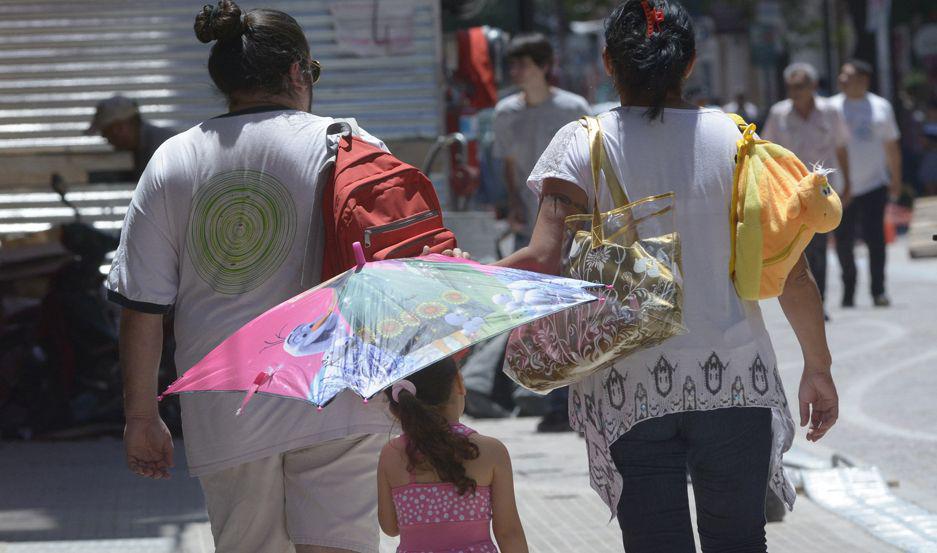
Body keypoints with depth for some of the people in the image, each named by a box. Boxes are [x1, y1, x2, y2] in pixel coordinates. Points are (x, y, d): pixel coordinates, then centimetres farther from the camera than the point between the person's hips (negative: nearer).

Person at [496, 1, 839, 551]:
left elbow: (544, 259, -14)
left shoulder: (582, 144, -3)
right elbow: (789, 267, -1)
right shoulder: (734, 138, 1)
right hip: (735, 377, 1)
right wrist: (818, 366, 8)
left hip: (629, 387, -1)